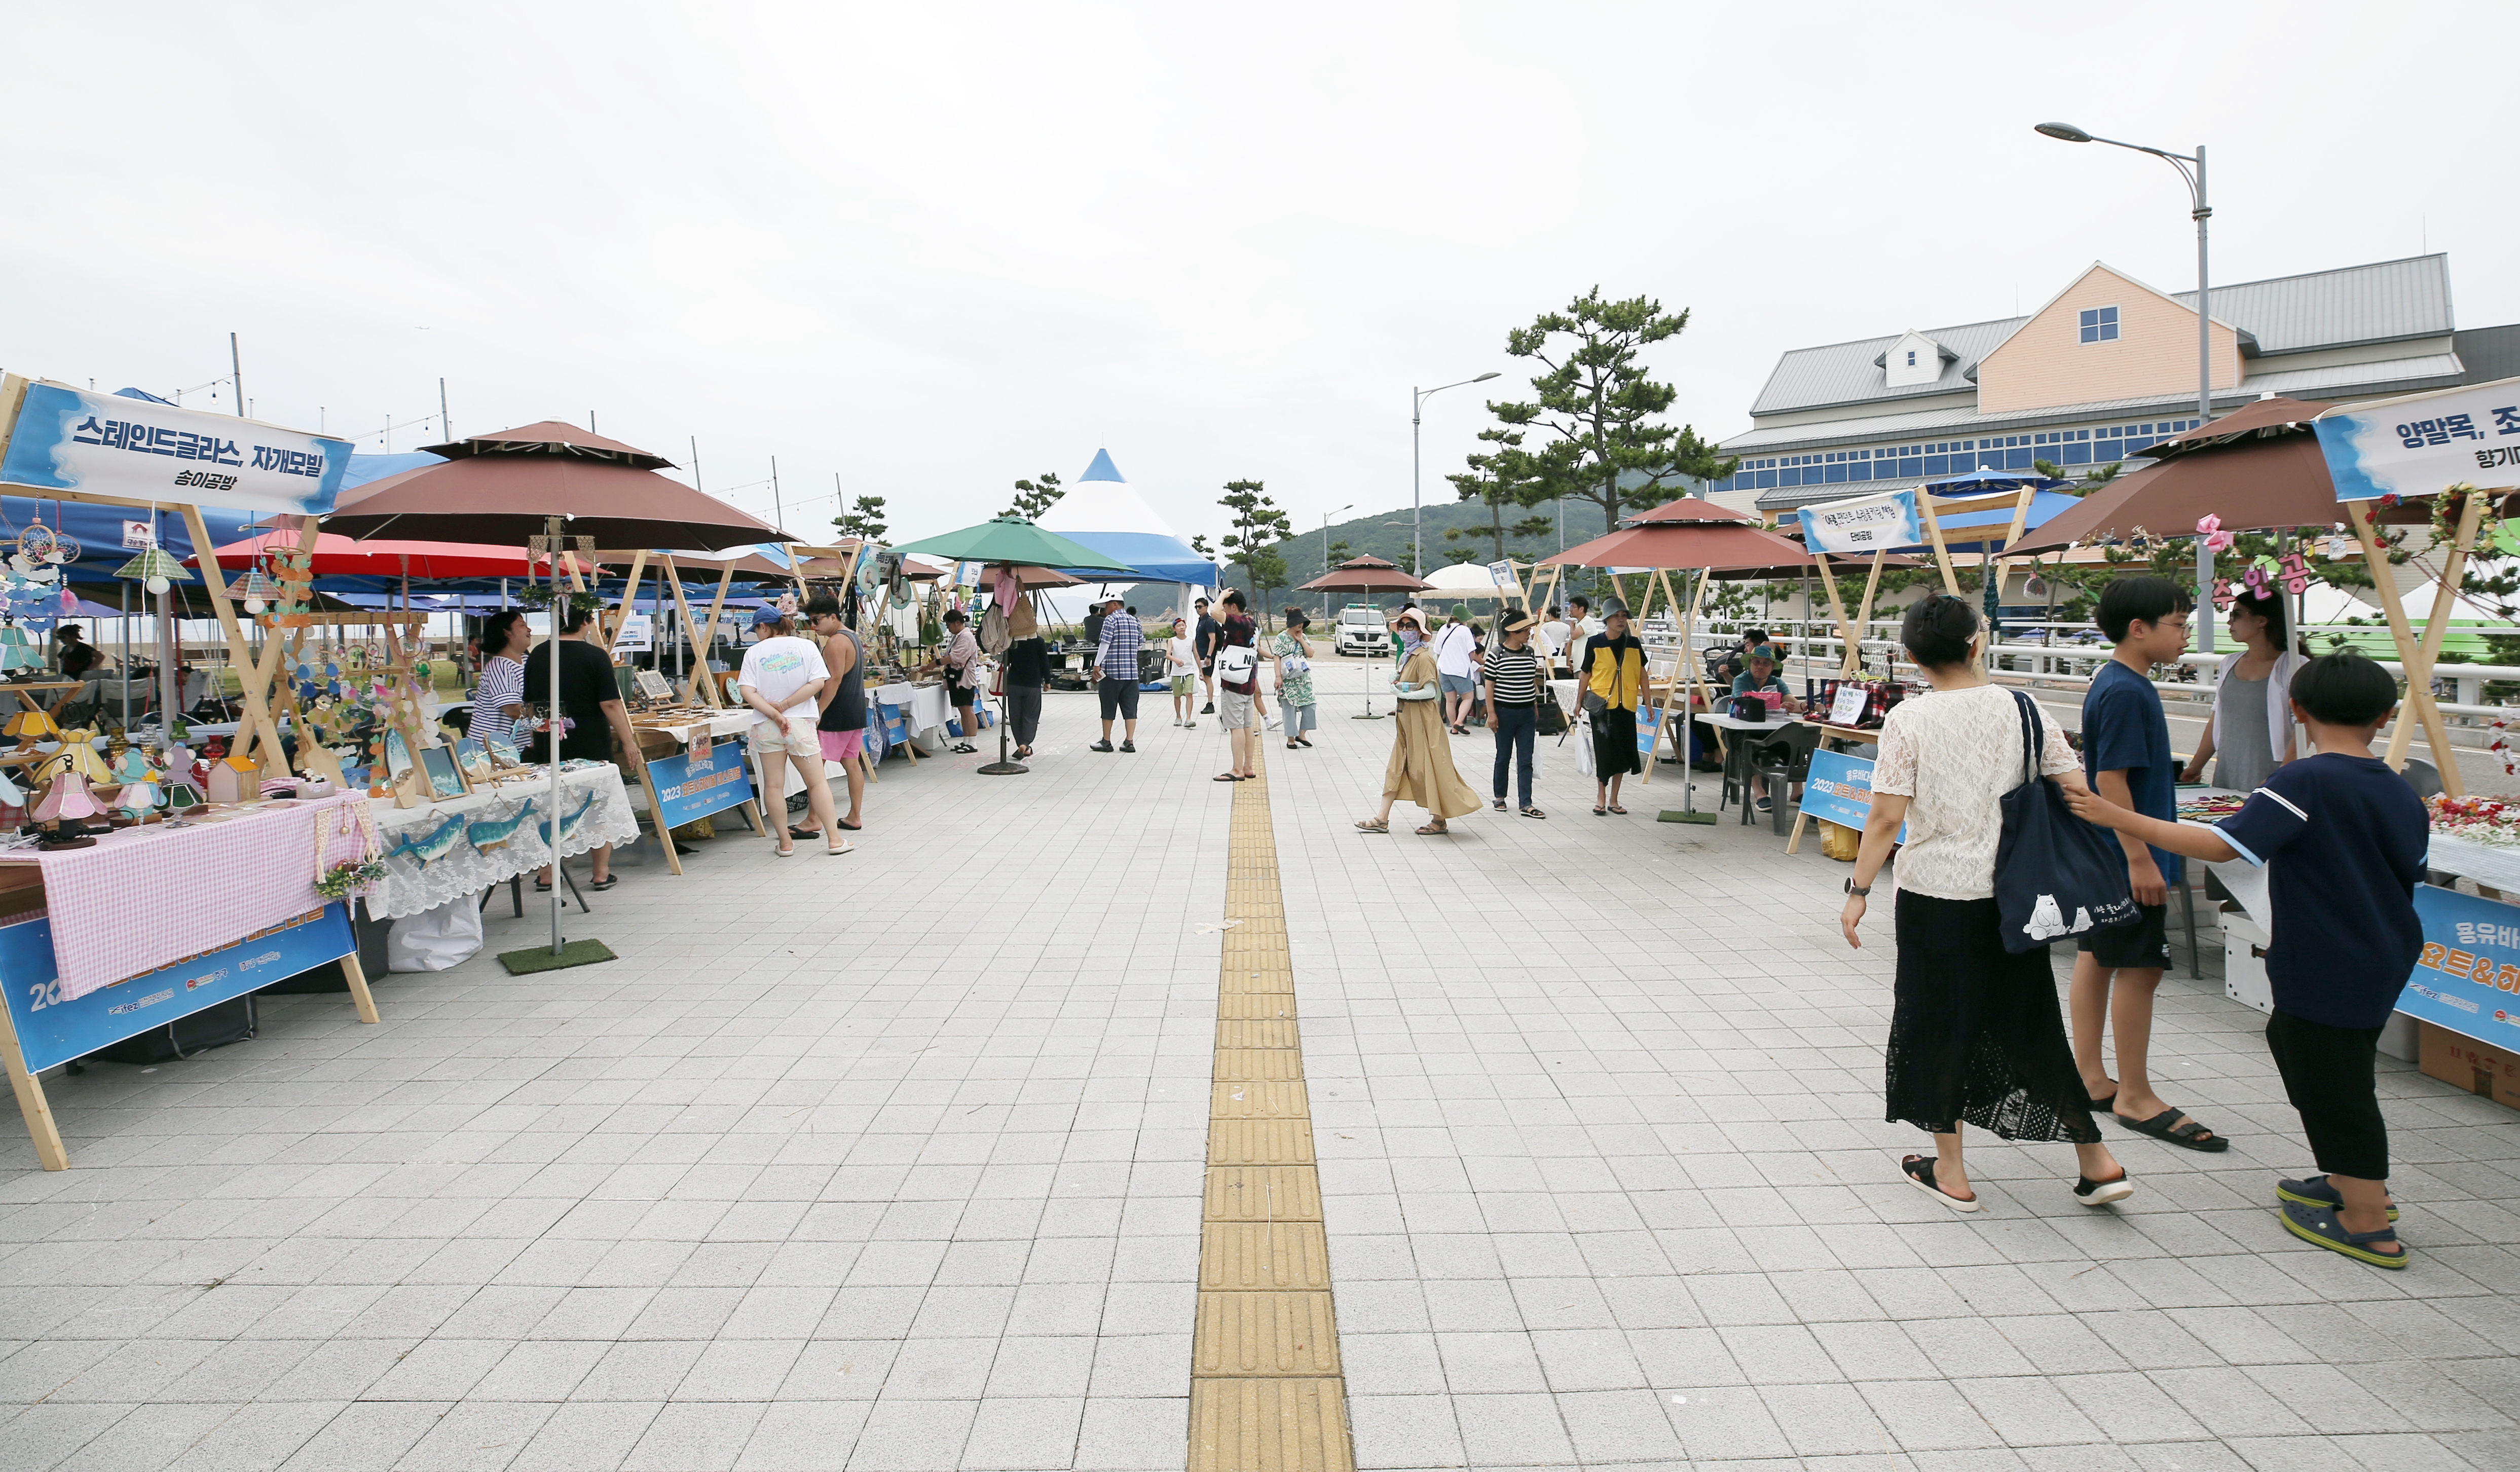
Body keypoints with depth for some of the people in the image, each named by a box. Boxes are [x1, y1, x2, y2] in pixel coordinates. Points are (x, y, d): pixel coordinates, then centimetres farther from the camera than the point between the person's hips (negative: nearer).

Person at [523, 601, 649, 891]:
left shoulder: (536, 655, 5)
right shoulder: (595, 656, -10)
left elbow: (529, 703, 12)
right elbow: (610, 704, -14)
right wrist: (628, 740, -9)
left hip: (549, 744, 4)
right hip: (591, 744, -4)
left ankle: (546, 874, 16)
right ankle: (602, 873, 10)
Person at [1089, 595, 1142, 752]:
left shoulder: (1111, 620, -7)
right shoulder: (1134, 621, 14)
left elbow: (1104, 643, -14)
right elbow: (1141, 644, 19)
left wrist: (1097, 665, -12)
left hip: (1112, 671, -6)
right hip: (1132, 671, 6)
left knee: (1109, 707, 3)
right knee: (1130, 708, 4)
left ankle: (1106, 742, 9)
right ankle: (1129, 742, 1)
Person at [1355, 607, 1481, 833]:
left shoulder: (1424, 657, -16)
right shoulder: (1406, 655, 12)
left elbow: (1430, 691, -20)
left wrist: (1403, 690, -14)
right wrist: (1398, 685, 2)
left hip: (1421, 717, -10)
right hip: (1406, 717, 10)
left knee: (1427, 767, -3)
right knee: (1397, 766, 9)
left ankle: (1439, 820, 8)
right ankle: (1382, 819, 12)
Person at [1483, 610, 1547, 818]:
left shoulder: (1530, 652, 6)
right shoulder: (1496, 653, -9)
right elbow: (1489, 684, -8)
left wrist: (1535, 707, 17)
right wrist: (1491, 713, -11)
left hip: (1527, 713, 4)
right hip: (1504, 712, -4)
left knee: (1525, 760, 1)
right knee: (1504, 757, 9)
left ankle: (1526, 804, 1)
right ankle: (1500, 797, 27)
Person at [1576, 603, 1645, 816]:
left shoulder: (1634, 644, 6)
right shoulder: (1594, 643, -3)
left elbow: (1641, 673, 13)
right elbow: (1585, 673, 2)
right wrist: (1579, 701, 0)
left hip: (1626, 706, 3)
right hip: (1602, 705, -3)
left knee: (1623, 753, 7)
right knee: (1604, 752, -2)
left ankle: (1613, 800, 19)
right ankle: (1601, 799, 13)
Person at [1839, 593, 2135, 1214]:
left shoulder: (1908, 721, -11)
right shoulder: (2024, 710, -2)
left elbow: (1886, 818, -14)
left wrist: (1858, 890, -6)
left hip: (1934, 894, -3)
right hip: (2013, 895, 4)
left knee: (1938, 1023, 10)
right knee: (2029, 1023, 17)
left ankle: (1950, 1172, 19)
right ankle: (2097, 1161, 23)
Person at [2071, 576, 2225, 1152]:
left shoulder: (2120, 684, 12)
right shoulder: (2124, 692, -18)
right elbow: (2112, 780, -22)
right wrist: (2140, 859, -22)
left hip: (2102, 854, 10)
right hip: (2127, 857, -10)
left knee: (2097, 957, 13)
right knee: (2139, 969, -3)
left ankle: (2088, 1077, 23)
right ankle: (2135, 1097, 7)